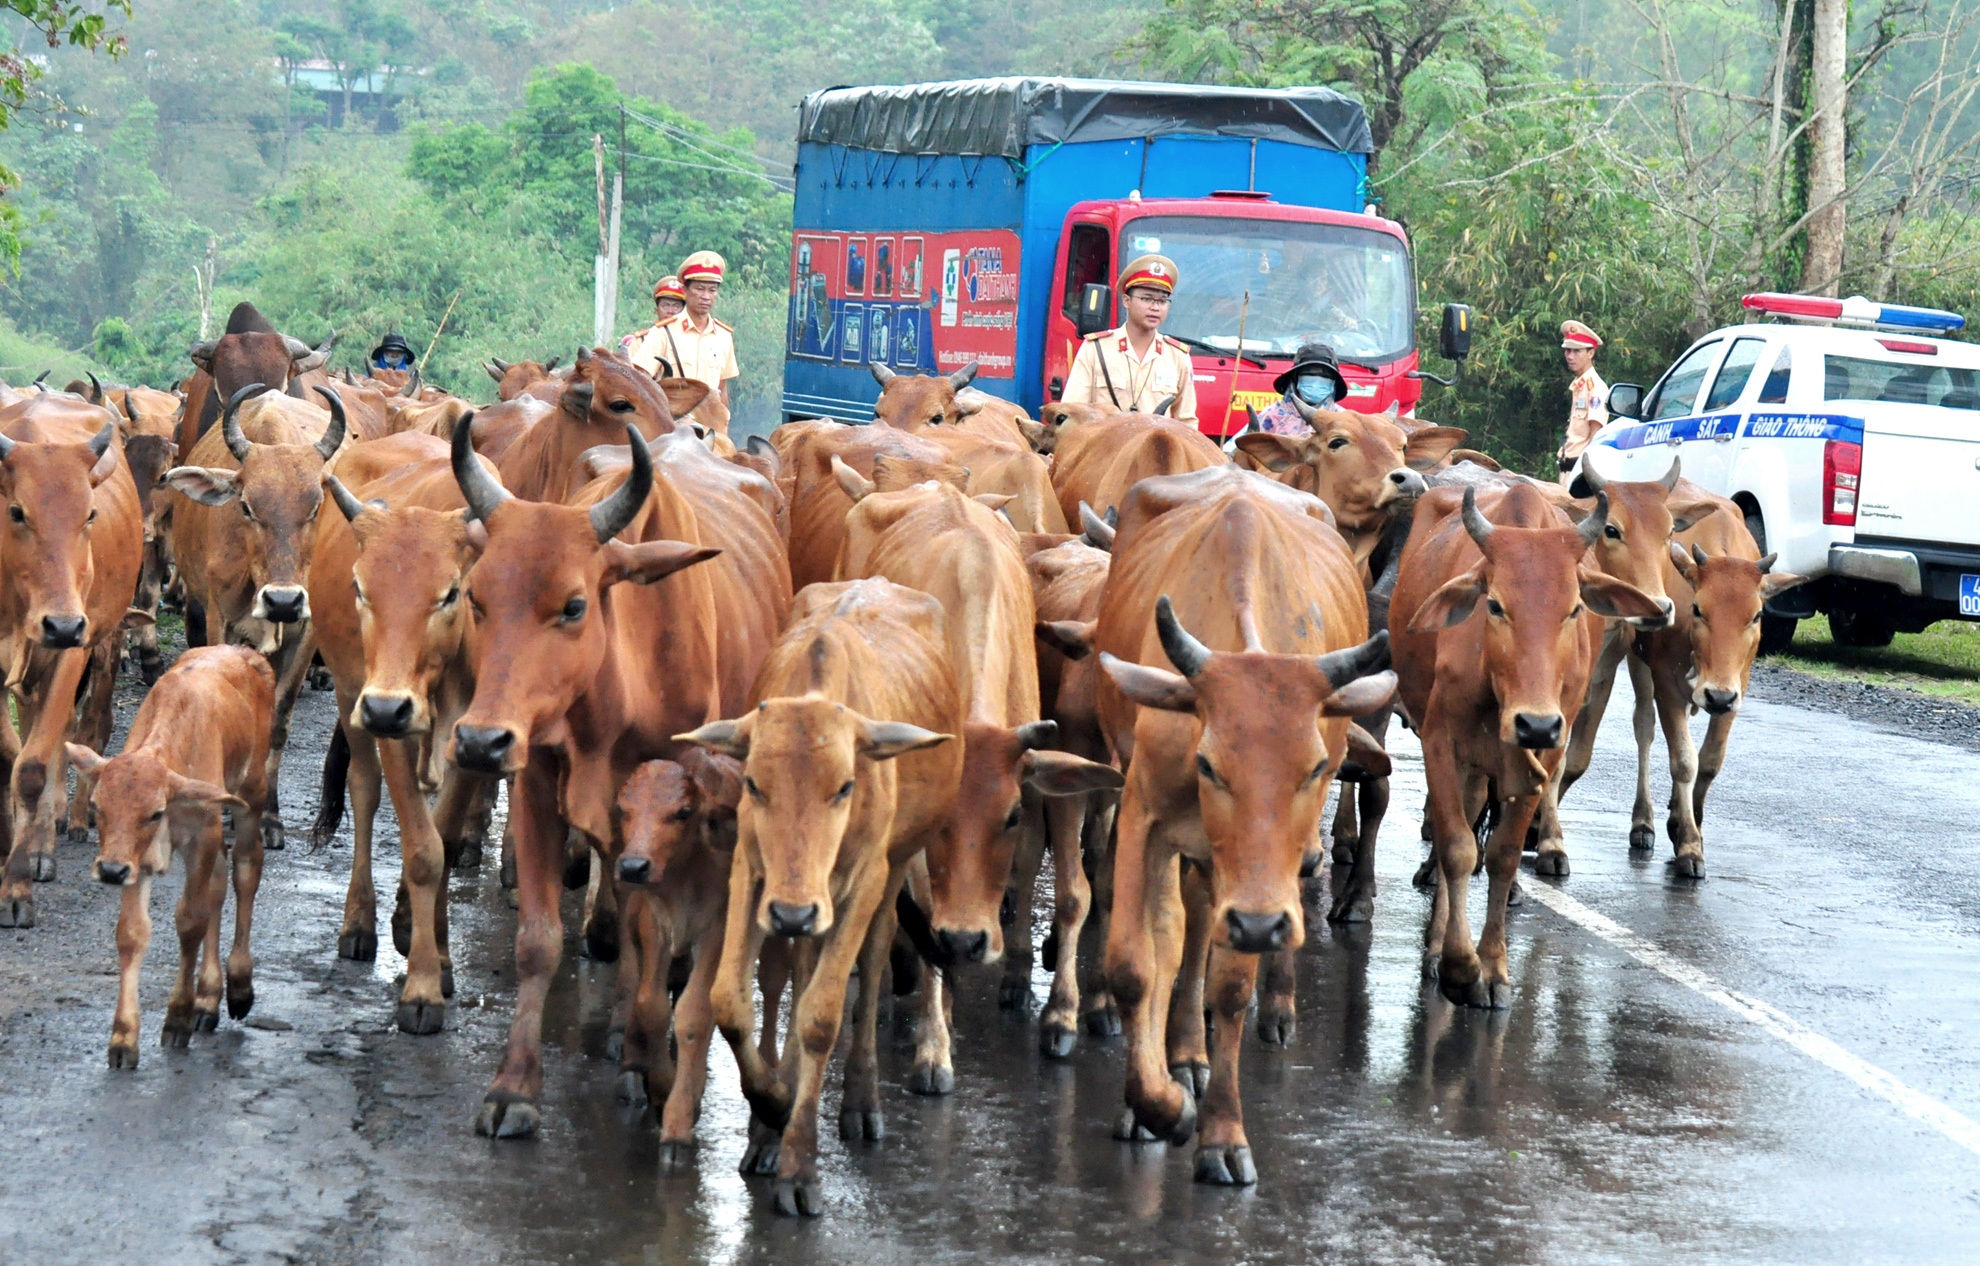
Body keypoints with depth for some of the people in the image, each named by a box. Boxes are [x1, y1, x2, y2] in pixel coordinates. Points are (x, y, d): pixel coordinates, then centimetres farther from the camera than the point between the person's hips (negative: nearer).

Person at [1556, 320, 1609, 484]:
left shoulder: (1595, 386, -10)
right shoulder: (1576, 386, 16)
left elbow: (1596, 433, -15)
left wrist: (1583, 462, -18)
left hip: (1583, 464, -9)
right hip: (1568, 466, 9)